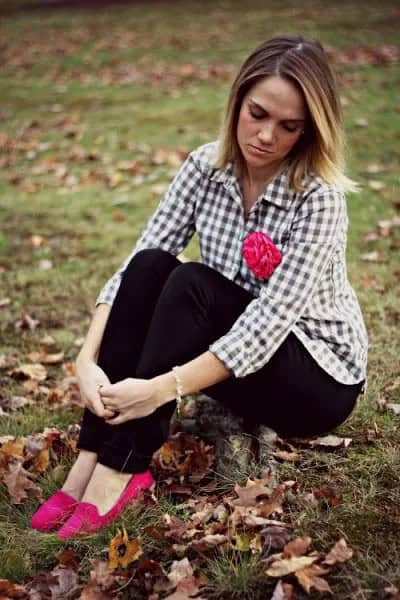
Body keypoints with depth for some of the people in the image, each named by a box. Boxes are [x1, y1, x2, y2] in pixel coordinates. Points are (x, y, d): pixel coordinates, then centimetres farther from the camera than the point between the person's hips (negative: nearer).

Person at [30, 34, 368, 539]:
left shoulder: (318, 197, -23)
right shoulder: (205, 166, -8)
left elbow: (268, 323, -30)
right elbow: (132, 264, -13)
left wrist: (163, 388, -38)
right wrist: (88, 360, -27)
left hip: (321, 379, -5)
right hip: (234, 361, 5)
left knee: (192, 285, -30)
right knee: (150, 267, -22)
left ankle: (119, 470, -29)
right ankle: (91, 457, -24)